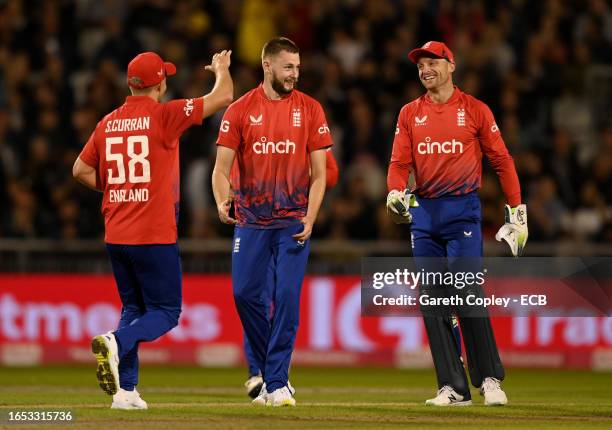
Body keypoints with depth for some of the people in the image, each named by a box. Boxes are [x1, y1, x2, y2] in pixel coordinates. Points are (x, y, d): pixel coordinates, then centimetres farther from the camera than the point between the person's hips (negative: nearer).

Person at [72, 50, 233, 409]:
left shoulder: (108, 123, 8)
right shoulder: (165, 115, -9)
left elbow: (81, 170, 13)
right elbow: (224, 96, -5)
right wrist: (221, 69, 15)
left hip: (115, 236, 6)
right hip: (155, 236, -6)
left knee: (134, 308, 17)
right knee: (165, 312, 2)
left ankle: (125, 389, 9)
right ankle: (116, 342, -25)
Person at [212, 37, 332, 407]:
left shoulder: (309, 109, 1)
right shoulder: (240, 110, 1)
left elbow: (319, 172, 1)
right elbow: (222, 167, -2)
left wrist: (310, 219, -11)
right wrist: (222, 201, -22)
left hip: (293, 221, -1)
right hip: (250, 220, 1)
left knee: (287, 297, -8)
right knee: (246, 295, 0)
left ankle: (277, 383, -4)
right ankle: (266, 370, 20)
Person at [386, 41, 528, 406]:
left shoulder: (475, 110, 2)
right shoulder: (410, 114, 11)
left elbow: (501, 159, 3)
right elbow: (400, 162, 5)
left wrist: (518, 209, 1)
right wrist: (396, 193, -15)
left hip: (463, 210, -4)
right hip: (423, 212, 4)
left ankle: (489, 379, -2)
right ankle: (453, 387, 5)